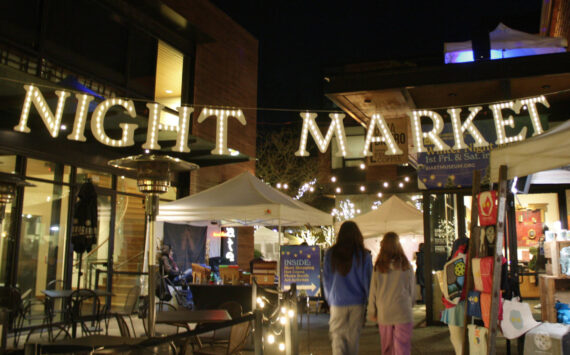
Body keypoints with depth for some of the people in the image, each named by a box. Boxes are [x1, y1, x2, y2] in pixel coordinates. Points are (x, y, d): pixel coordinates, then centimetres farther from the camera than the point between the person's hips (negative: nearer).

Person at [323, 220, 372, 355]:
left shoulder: (330, 254, -2)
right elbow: (367, 280, 0)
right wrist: (368, 299, 12)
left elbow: (326, 279, 3)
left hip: (337, 302, 0)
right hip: (357, 303, 0)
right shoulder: (364, 255, -4)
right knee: (353, 337, 12)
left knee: (338, 338, 5)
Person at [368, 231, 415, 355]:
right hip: (403, 313, -1)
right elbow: (412, 290, 5)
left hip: (384, 314, 1)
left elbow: (373, 291, 1)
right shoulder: (406, 266, -5)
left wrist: (372, 312, 12)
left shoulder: (378, 267, -5)